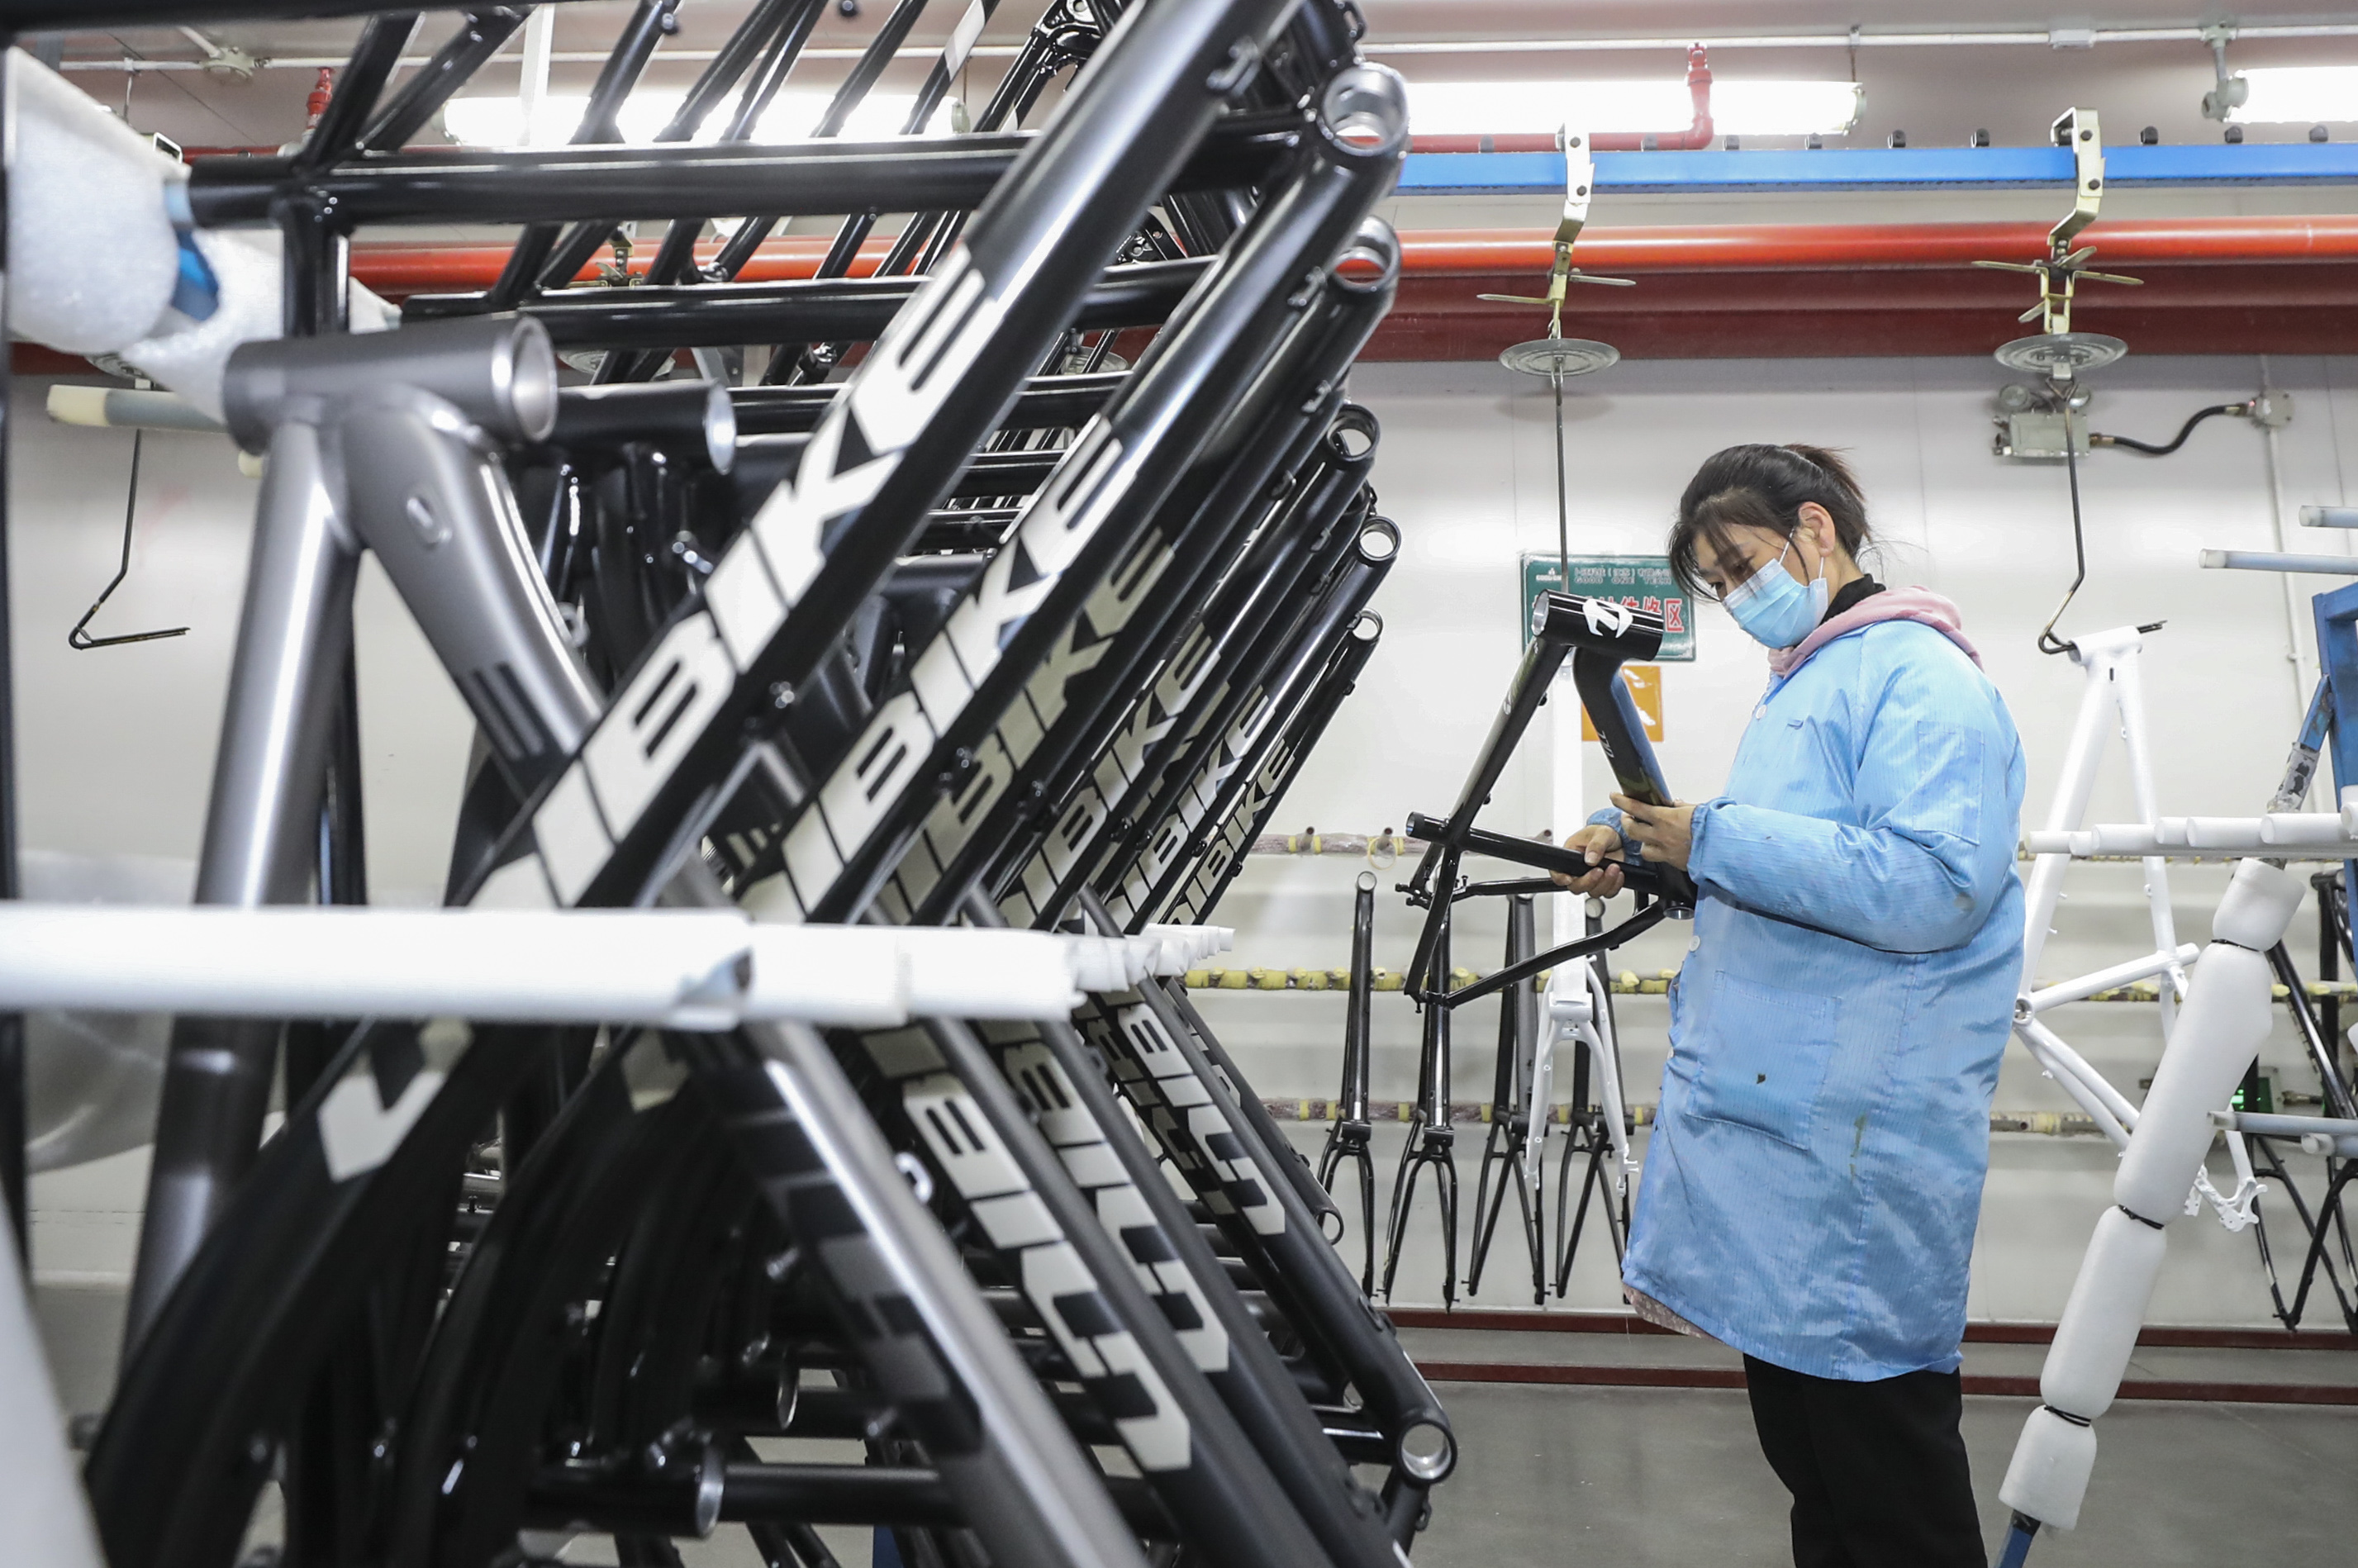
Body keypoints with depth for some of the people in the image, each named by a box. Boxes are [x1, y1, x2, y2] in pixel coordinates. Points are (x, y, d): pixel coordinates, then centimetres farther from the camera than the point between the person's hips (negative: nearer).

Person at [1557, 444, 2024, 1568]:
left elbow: (1931, 887, -25)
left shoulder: (1919, 674, -11)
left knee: (1877, 1442, 1)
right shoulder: (1800, 684, 19)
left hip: (1855, 1140, -10)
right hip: (1767, 1109, 10)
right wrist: (1650, 847, 13)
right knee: (1797, 1435, 19)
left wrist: (1715, 839, -22)